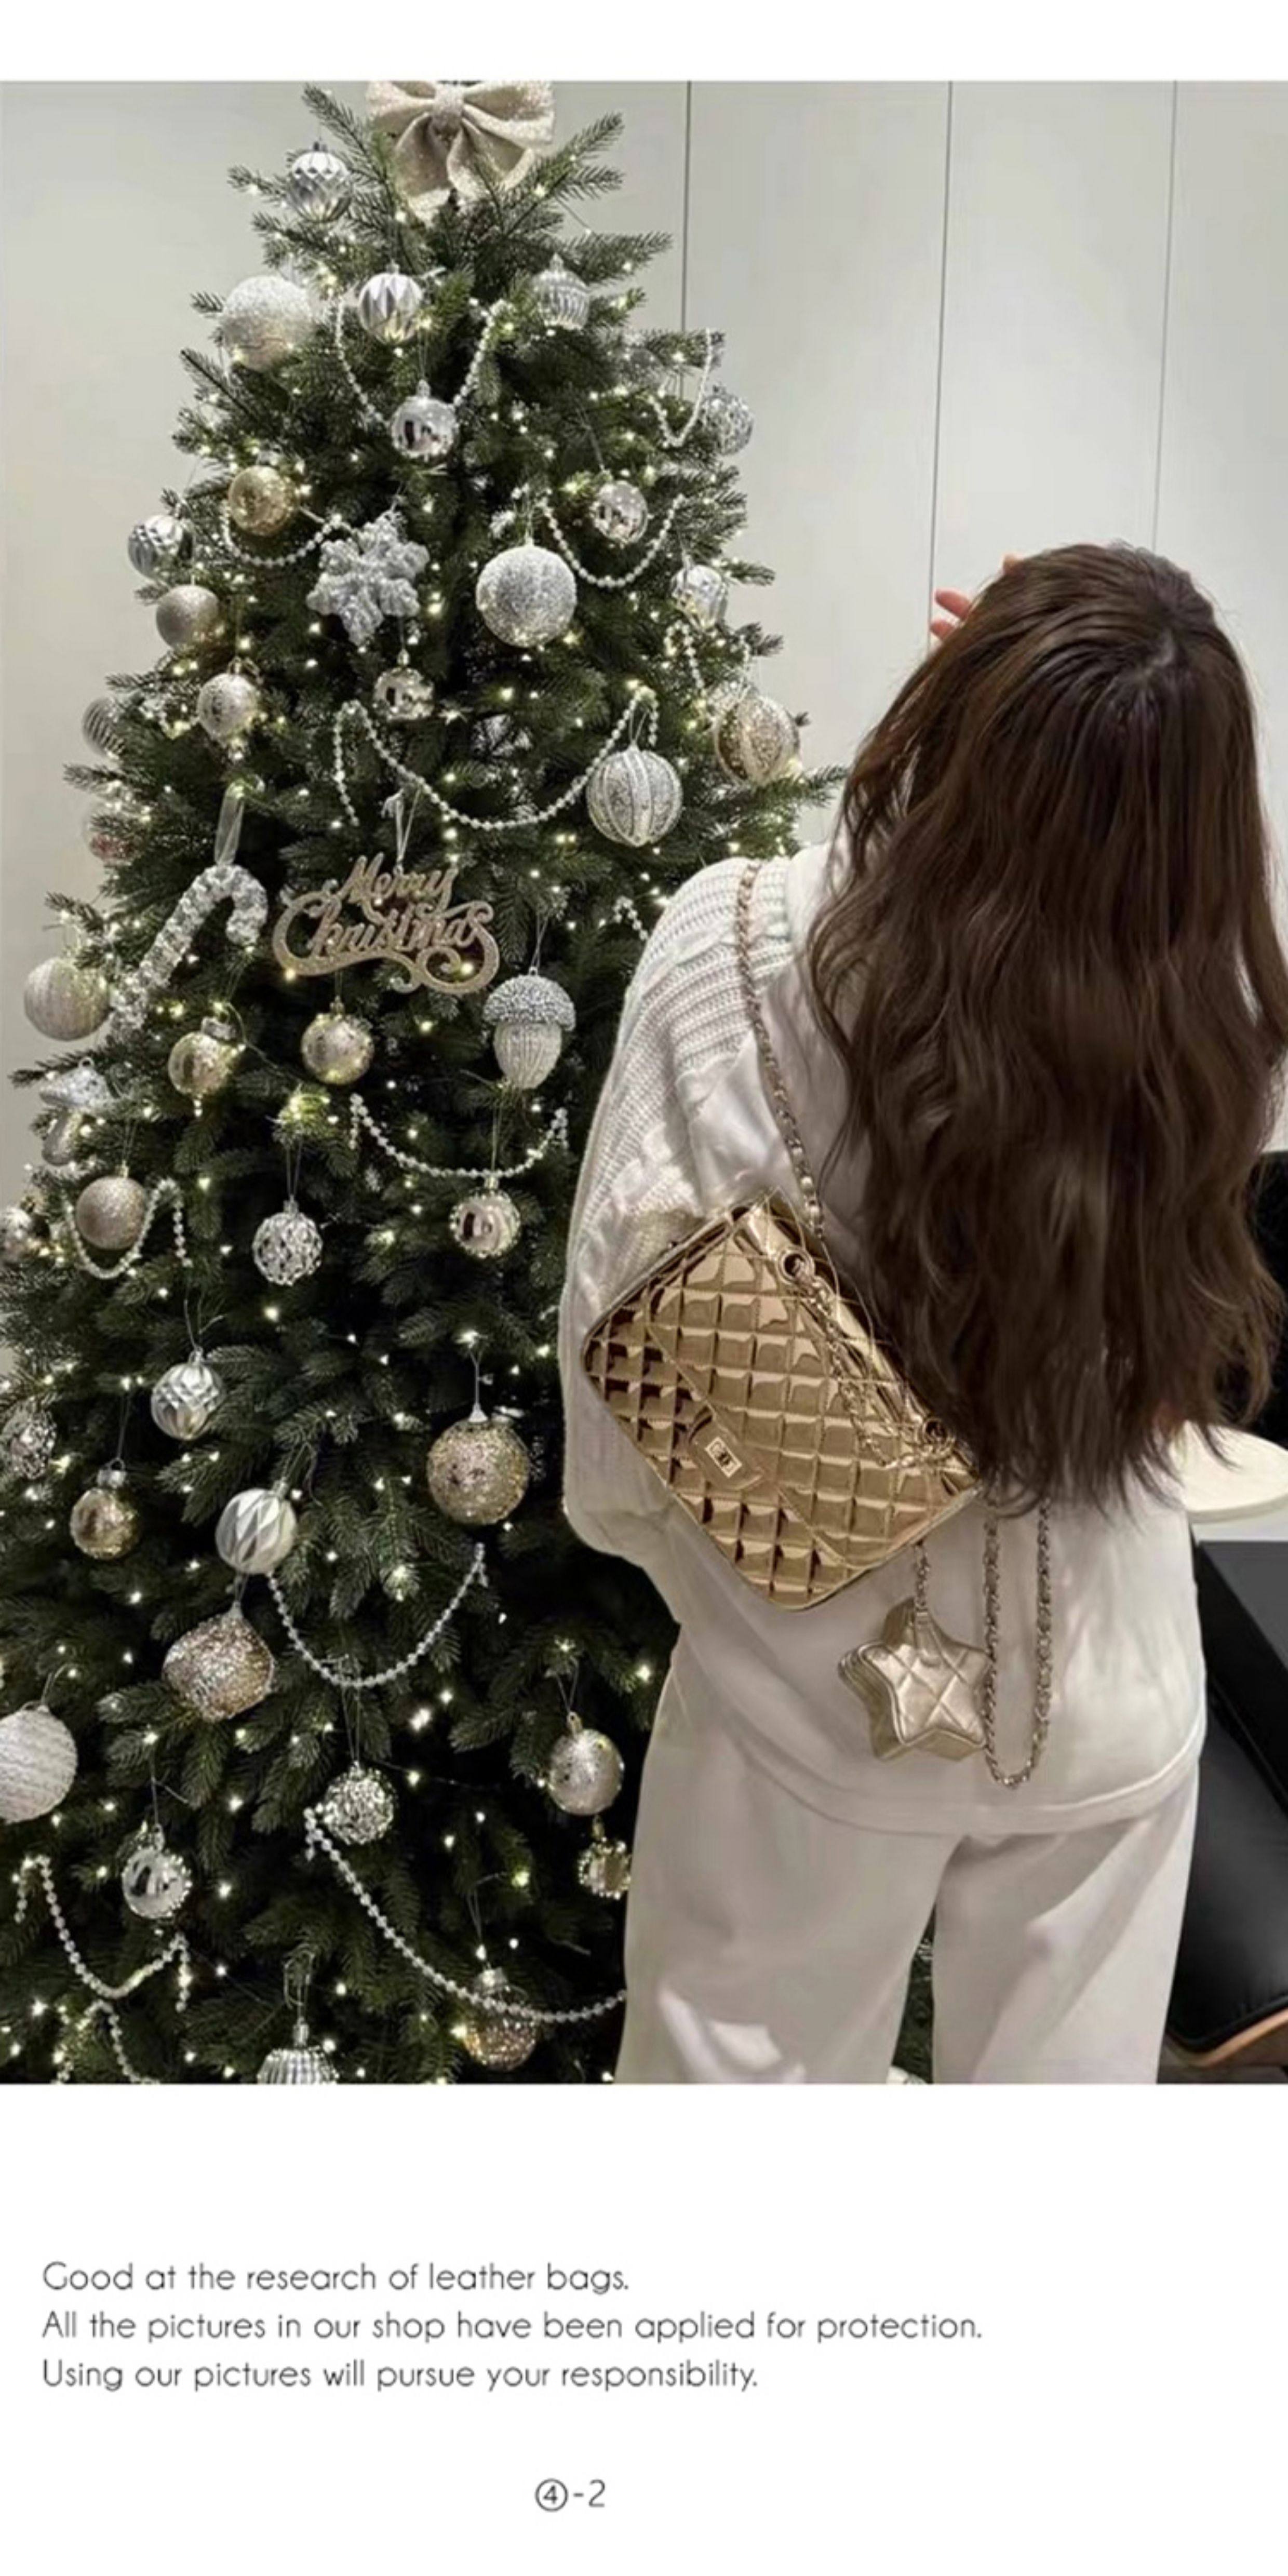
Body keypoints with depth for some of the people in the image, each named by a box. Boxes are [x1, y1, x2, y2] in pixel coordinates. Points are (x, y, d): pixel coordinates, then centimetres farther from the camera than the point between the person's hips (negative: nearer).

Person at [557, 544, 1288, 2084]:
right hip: (1110, 1693, 2)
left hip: (810, 1683, -1)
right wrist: (1082, 733, 9)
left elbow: (622, 1296, -14)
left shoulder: (736, 948, -20)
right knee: (1069, 2073, 23)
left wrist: (632, 1520, 6)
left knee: (752, 2070, 21)